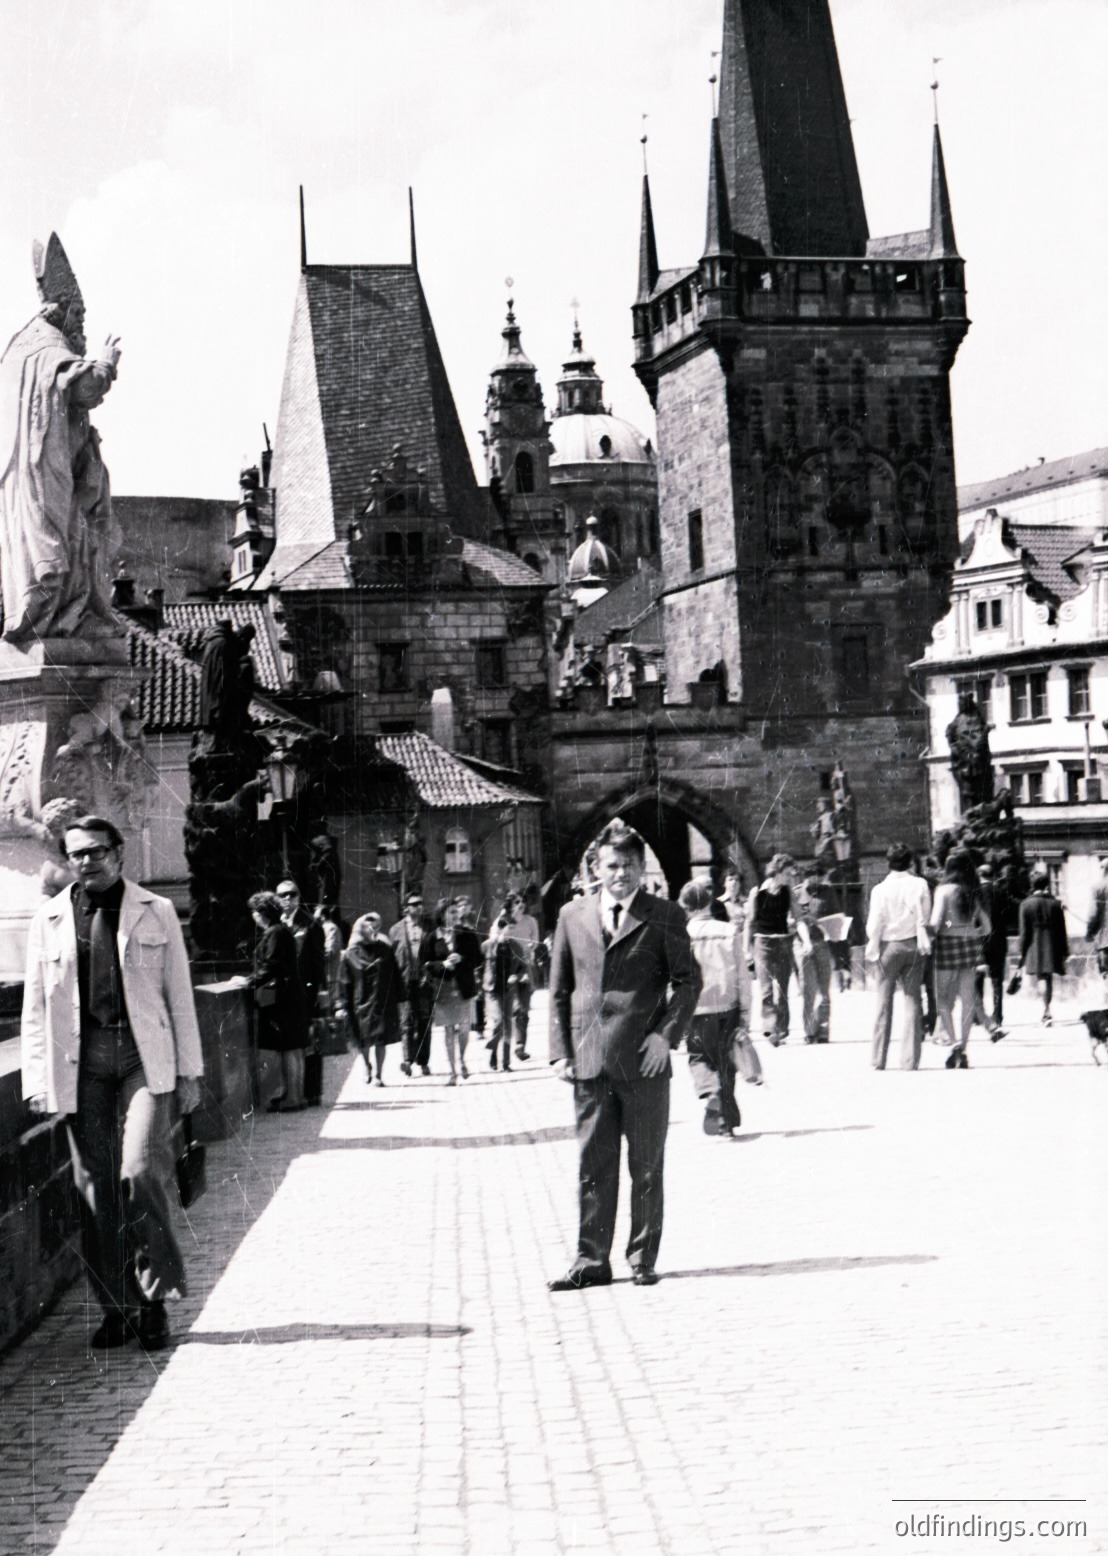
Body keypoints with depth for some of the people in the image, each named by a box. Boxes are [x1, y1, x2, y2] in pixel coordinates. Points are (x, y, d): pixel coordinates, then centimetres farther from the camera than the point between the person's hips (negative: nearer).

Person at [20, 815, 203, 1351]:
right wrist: (36, 1080, 4)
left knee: (139, 1172, -14)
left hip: (144, 1057, -2)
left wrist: (189, 1072, 5)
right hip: (80, 1064, 2)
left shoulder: (156, 913, 7)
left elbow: (180, 995, 8)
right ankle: (117, 1308, 14)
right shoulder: (49, 920, 10)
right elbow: (35, 1007, 11)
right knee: (95, 1186, 3)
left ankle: (155, 1297, 4)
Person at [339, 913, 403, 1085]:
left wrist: (398, 998, 1)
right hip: (361, 1003, 0)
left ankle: (379, 1075, 11)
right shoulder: (351, 954, -2)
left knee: (381, 1039, -1)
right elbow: (344, 981, -2)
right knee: (363, 1041, 9)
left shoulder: (386, 950, 3)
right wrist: (343, 1005, -6)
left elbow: (395, 976, 6)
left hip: (383, 1002, 0)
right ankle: (367, 1066, 38)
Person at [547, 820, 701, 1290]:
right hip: (588, 1060, 2)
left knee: (646, 1168, 5)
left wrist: (667, 1034, -9)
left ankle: (643, 1259, 15)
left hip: (644, 1059, -2)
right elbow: (559, 990, 12)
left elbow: (688, 981, 3)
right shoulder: (572, 916, 10)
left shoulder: (665, 917, 2)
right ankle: (591, 1260, 11)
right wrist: (560, 1051, 4)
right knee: (593, 1167, 5)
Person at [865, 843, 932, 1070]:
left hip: (889, 946, -1)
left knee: (884, 1001, 6)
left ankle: (878, 1059, 9)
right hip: (913, 945, 1)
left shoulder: (881, 889, -8)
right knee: (912, 1000, 5)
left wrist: (872, 948, 6)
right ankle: (910, 1059, 2)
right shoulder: (920, 885, -5)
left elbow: (875, 923, -5)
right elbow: (926, 917, 0)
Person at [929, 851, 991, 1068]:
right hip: (970, 945, 4)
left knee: (944, 1000, 4)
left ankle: (953, 1042, -13)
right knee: (966, 1000, 7)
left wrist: (930, 939, -1)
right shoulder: (975, 893, 6)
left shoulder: (944, 890, -7)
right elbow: (987, 926, 9)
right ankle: (963, 1050, 7)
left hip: (947, 944, -4)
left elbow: (935, 922, -15)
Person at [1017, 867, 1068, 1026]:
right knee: (1049, 979, 11)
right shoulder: (1055, 903, 1)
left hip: (1035, 948, -2)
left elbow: (1024, 932, -5)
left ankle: (1047, 1011, -14)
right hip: (1053, 947, 2)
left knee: (1042, 978, -1)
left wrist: (1022, 953, 1)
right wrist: (1064, 952, 10)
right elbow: (1062, 931, 3)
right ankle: (1046, 1011, 19)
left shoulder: (1026, 904, -6)